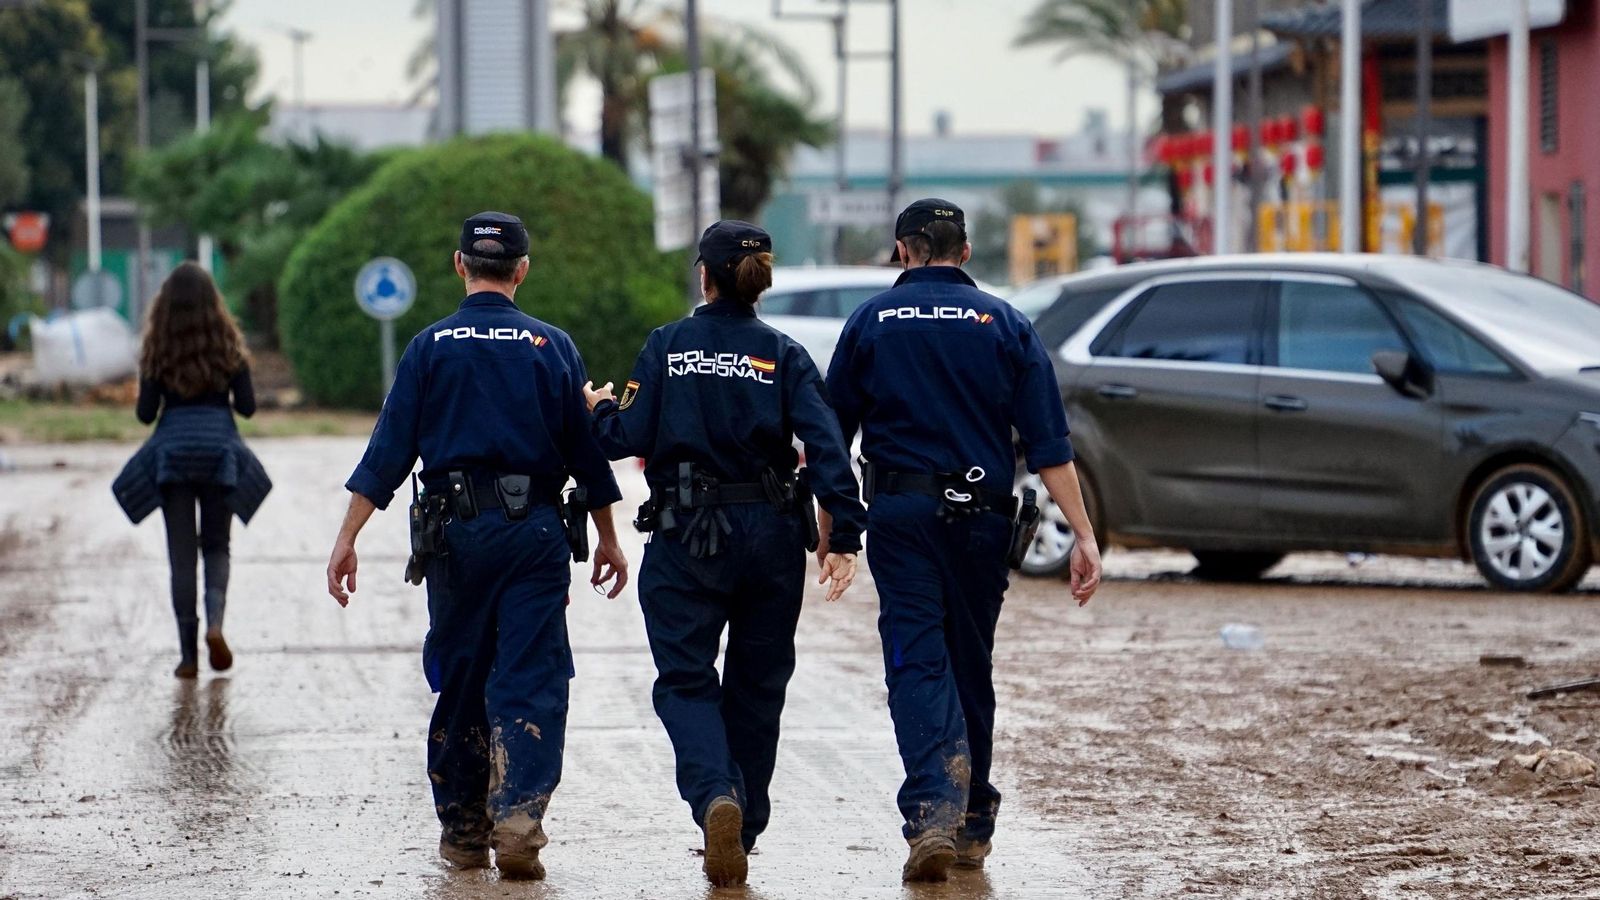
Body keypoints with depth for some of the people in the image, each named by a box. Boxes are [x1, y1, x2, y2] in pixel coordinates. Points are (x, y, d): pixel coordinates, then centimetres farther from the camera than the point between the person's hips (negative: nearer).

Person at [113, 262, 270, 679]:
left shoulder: (159, 351, -1)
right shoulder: (229, 347, 0)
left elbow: (145, 413, -3)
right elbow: (247, 407, 0)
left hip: (171, 452, -1)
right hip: (220, 449, 1)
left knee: (181, 554, 4)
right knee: (216, 546, 13)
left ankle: (188, 653, 2)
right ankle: (215, 622, -13)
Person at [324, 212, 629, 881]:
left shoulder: (431, 347, 1)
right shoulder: (551, 346, 3)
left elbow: (387, 453, -3)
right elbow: (587, 450, 7)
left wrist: (347, 539, -2)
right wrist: (608, 540, 17)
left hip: (456, 531, 1)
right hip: (536, 532, 0)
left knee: (460, 682, 11)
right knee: (530, 681, -1)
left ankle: (463, 831, 16)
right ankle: (518, 813, -19)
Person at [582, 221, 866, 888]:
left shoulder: (668, 347, -2)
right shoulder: (783, 356, 1)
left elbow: (631, 440, -5)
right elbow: (825, 445, -10)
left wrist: (601, 410, 17)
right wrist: (843, 536, -11)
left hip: (687, 538, -2)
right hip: (772, 534, 2)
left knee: (686, 681, 3)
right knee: (756, 686, 15)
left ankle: (716, 796, -24)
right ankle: (742, 833, 21)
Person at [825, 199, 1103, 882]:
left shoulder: (871, 322, 4)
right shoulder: (1004, 325, 5)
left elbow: (832, 434, 6)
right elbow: (1048, 444, -2)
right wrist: (1083, 536, -2)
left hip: (901, 513, -2)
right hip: (982, 516, 2)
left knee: (917, 663, -6)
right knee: (971, 664, 15)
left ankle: (932, 813, -26)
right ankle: (972, 825, 24)